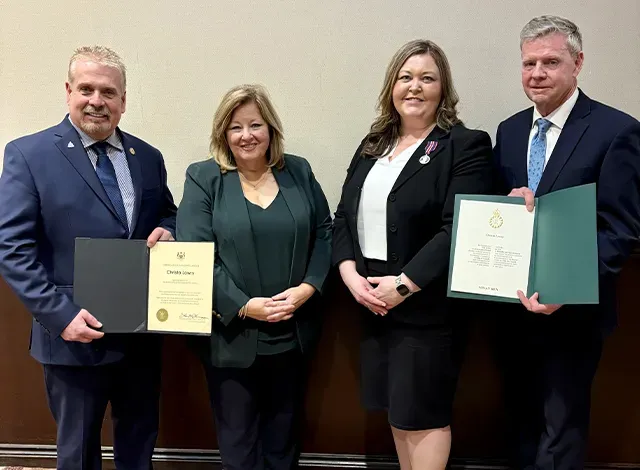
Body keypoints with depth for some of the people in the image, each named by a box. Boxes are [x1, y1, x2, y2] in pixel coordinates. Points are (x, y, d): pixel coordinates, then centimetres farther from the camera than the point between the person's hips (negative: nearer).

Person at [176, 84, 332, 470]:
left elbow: (324, 232, 6)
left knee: (283, 438, 19)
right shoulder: (203, 178, -4)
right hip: (232, 335, -2)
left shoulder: (299, 171, 6)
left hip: (293, 333, 3)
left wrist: (308, 287, -10)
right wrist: (244, 306, -18)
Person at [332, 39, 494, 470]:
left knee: (424, 413, 5)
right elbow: (343, 217, 9)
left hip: (427, 306, -6)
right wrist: (350, 274, -7)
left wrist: (403, 285, -19)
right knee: (399, 410, 16)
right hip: (372, 302, 6)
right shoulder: (372, 147, 13)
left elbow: (459, 230, -17)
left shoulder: (466, 146, -7)